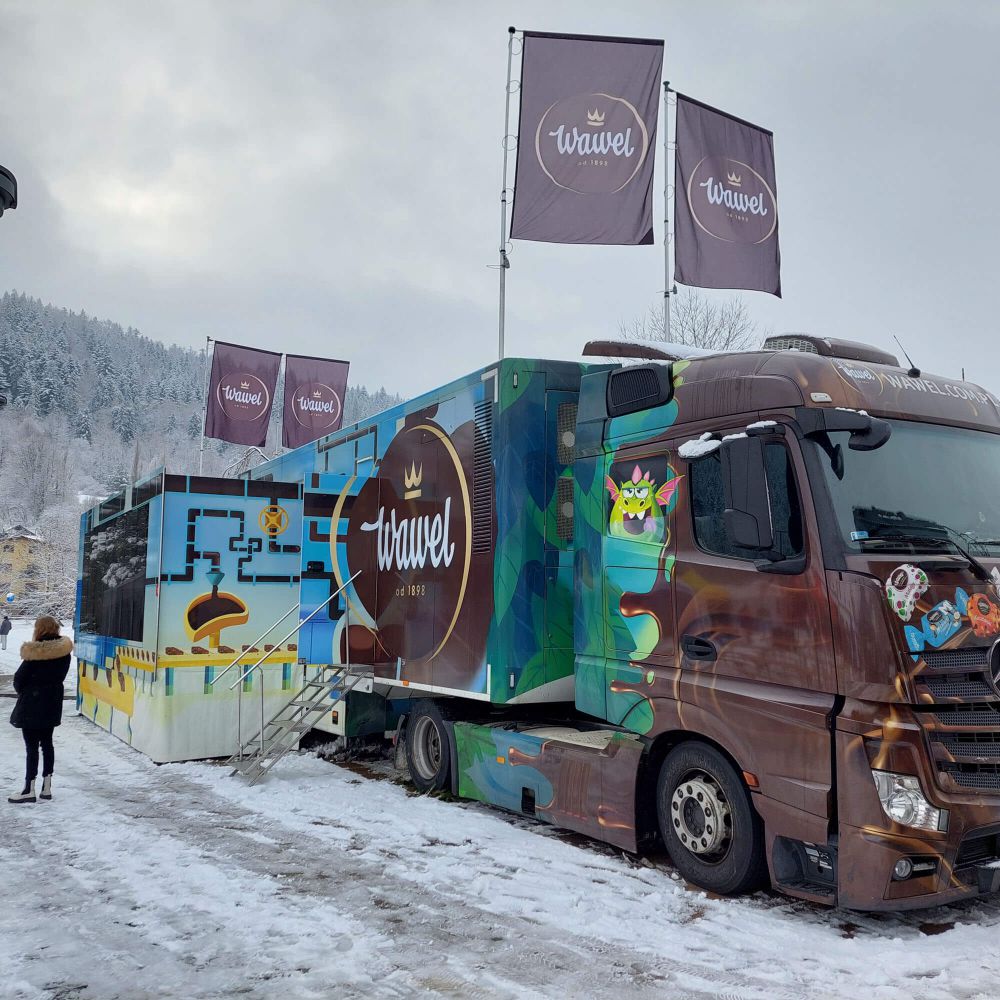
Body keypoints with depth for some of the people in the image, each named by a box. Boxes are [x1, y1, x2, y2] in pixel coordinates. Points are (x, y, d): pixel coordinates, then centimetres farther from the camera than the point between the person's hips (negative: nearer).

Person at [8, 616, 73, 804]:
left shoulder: (35, 653, -18)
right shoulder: (64, 652, -1)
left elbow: (19, 678, -11)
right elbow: (60, 676, 4)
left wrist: (22, 692, 8)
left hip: (32, 703, -6)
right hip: (53, 702, 6)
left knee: (31, 745, 0)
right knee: (47, 743, 14)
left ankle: (29, 789, 5)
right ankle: (46, 786, 17)